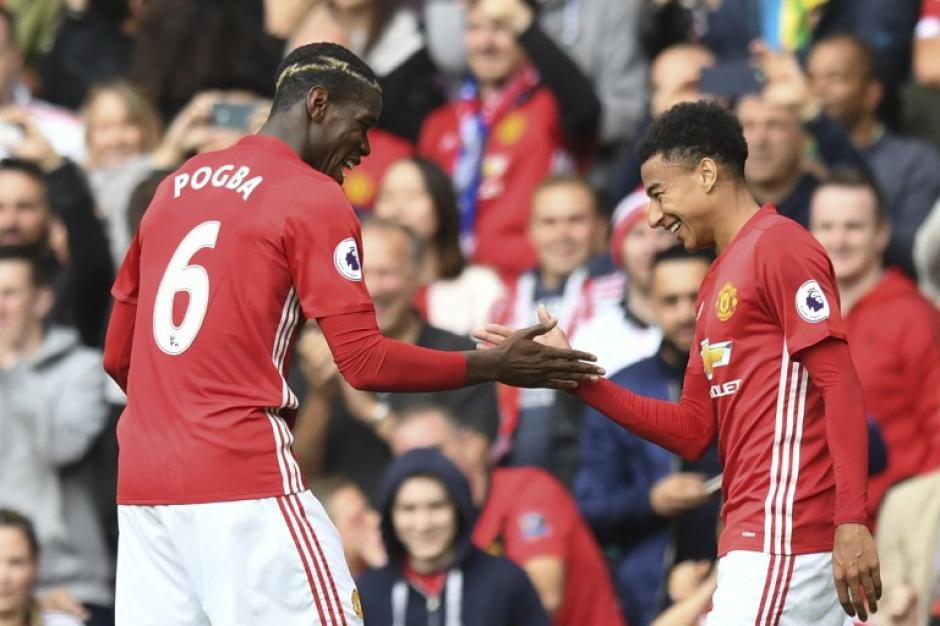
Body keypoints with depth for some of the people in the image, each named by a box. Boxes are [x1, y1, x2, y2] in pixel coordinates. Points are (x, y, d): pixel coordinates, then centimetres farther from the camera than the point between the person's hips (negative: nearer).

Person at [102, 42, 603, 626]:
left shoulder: (177, 185, 17)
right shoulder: (316, 199, -4)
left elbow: (117, 357, 21)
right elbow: (366, 362, -9)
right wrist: (496, 367, -1)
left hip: (141, 478, 7)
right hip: (243, 476, -7)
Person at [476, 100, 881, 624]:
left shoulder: (779, 247, -7)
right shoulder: (717, 284, 20)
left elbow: (842, 386, -14)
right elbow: (693, 432, 18)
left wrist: (852, 521, -22)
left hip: (781, 534, -9)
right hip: (753, 535, 9)